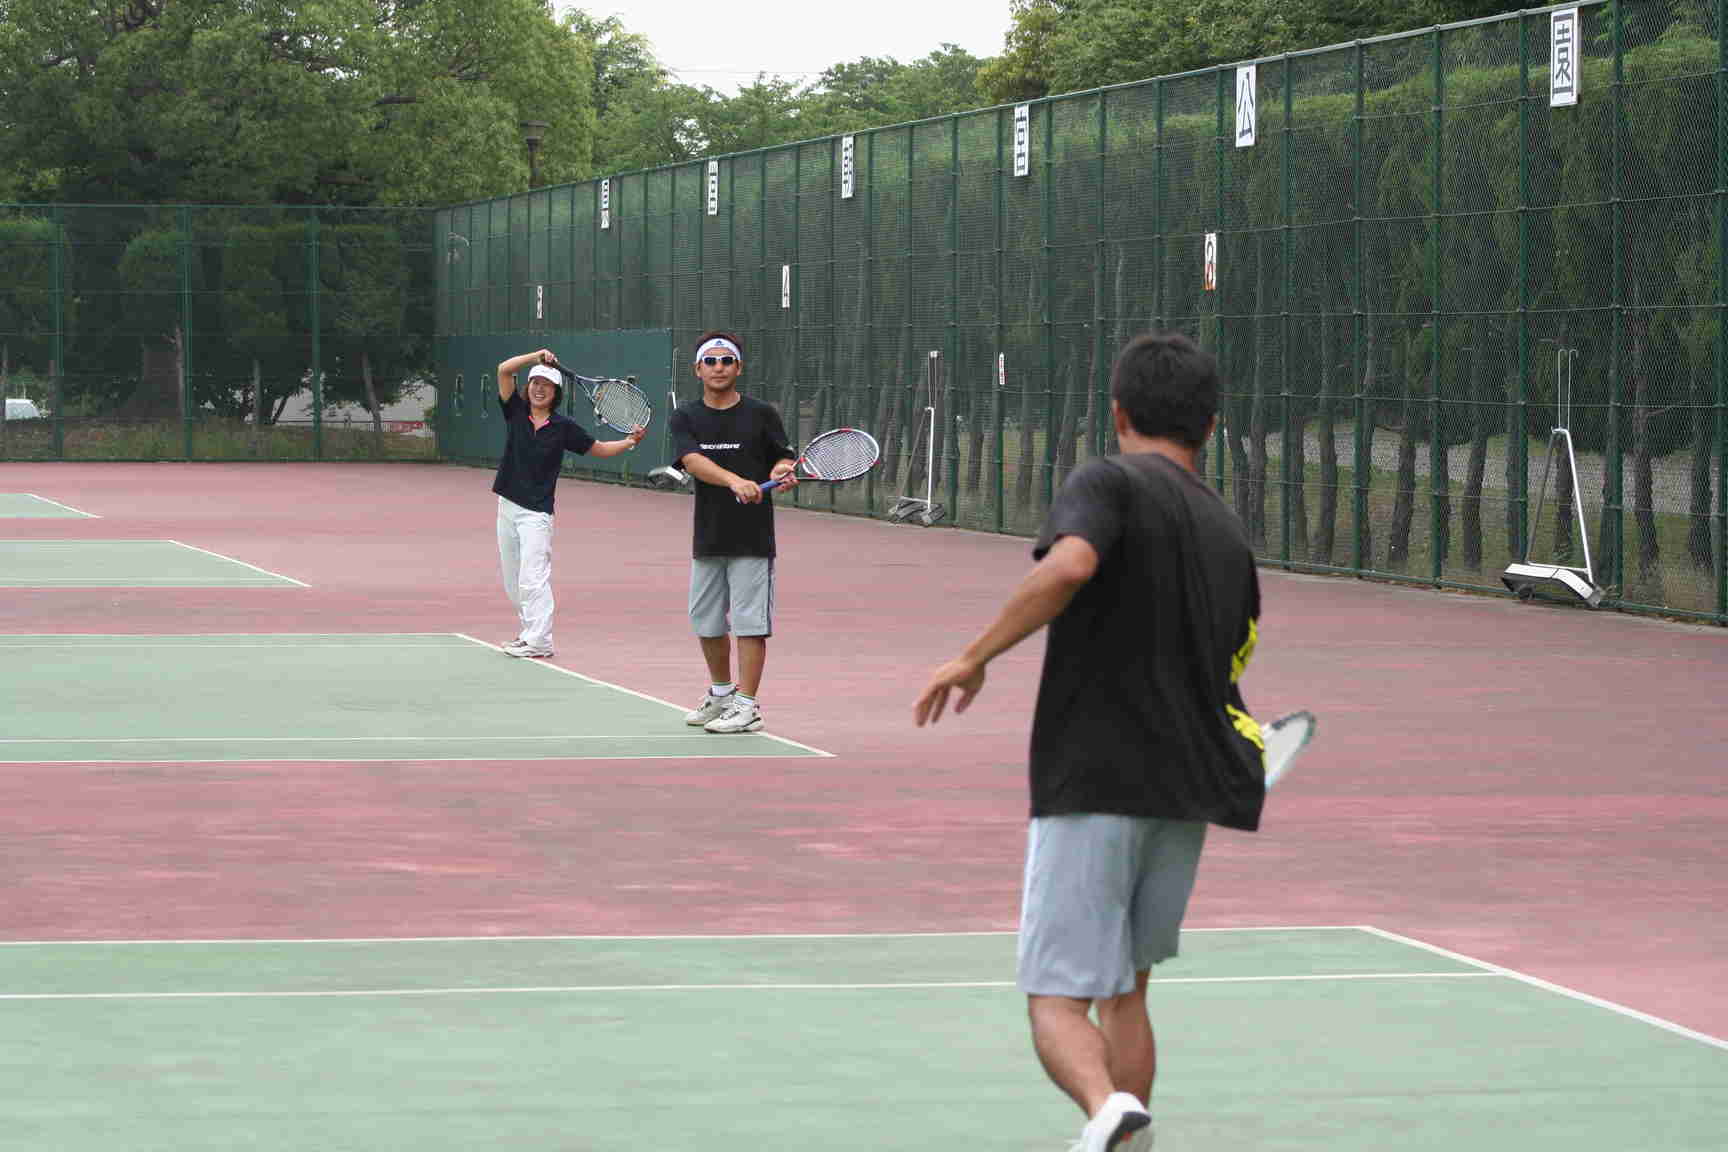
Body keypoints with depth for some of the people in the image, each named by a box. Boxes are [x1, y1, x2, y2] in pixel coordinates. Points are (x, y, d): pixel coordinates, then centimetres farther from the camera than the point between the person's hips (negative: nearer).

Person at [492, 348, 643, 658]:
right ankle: (527, 632, 23)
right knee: (512, 580, 11)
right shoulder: (516, 411, 4)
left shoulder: (563, 427, -1)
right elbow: (504, 370, -6)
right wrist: (537, 356, -14)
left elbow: (598, 448, 11)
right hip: (508, 505, 4)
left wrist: (629, 442, -4)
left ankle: (538, 641, -11)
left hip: (536, 511, -4)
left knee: (532, 579, -12)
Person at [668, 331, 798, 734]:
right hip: (708, 540, 4)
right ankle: (721, 694, 34)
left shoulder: (761, 414, -1)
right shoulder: (686, 418, 2)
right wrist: (735, 481, -32)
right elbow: (694, 462, -15)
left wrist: (781, 473, -19)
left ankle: (747, 705, -1)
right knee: (707, 623, 15)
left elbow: (784, 459, 6)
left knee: (749, 623, -5)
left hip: (753, 539, -4)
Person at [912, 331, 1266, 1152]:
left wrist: (974, 657, -19)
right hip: (1187, 794, 6)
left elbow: (1069, 564, -26)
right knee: (1125, 995, 20)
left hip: (1091, 784, -6)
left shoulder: (1109, 483, -5)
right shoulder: (1229, 534, 16)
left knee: (1059, 1003, -7)